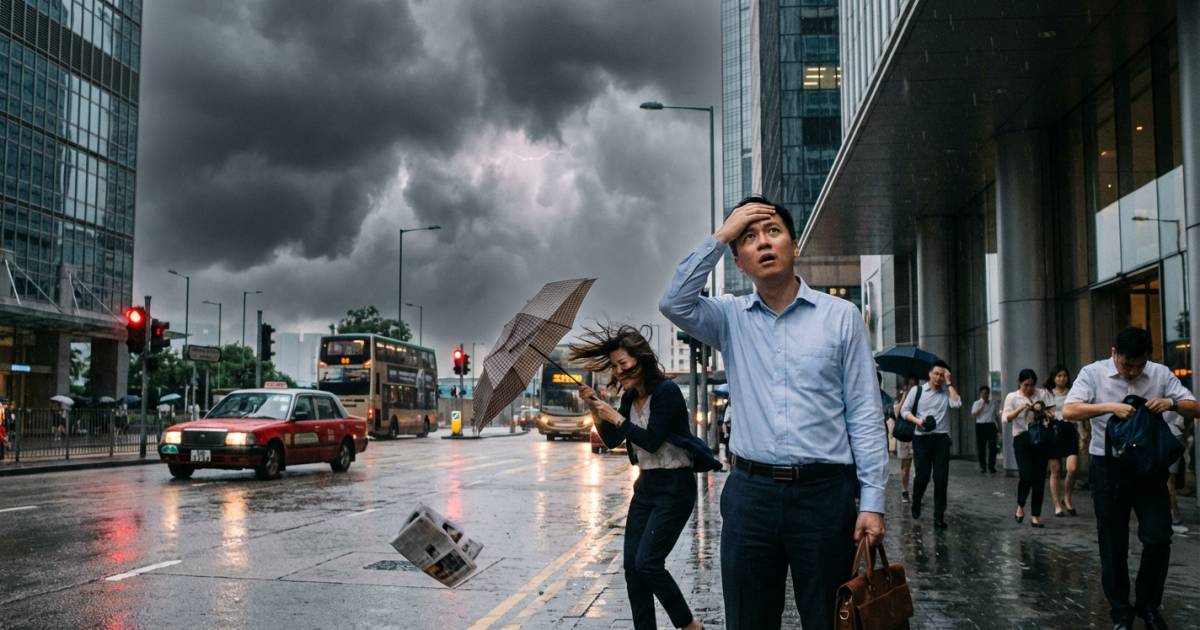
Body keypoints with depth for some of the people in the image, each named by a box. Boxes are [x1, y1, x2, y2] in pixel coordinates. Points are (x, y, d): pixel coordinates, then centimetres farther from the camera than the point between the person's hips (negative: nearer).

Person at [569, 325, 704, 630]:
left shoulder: (666, 391, -15)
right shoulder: (630, 398, 8)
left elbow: (652, 441, -20)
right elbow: (612, 441, 8)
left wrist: (616, 417, -15)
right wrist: (595, 409, -5)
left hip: (674, 487, -8)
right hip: (646, 485, 8)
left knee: (647, 562, -13)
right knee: (632, 565, 3)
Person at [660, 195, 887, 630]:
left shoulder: (841, 316, 2)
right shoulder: (730, 318, 8)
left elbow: (864, 415, 0)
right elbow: (674, 304, -11)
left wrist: (872, 501, -6)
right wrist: (719, 237, -8)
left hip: (824, 491, -1)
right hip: (750, 492, 2)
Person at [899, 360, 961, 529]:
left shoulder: (947, 392, 8)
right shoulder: (917, 390, 5)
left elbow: (957, 403, -12)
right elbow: (904, 410, 4)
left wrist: (948, 383, -5)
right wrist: (917, 421, -13)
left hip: (941, 439, 1)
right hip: (922, 439, -1)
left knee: (941, 478, -2)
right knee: (922, 475, 2)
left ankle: (939, 516, 4)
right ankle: (916, 504, 31)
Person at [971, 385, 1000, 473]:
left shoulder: (994, 403, 11)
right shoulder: (977, 403, 4)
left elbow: (997, 416, 17)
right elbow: (973, 414, -9)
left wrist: (999, 427, 14)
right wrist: (982, 406, -13)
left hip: (991, 426, 1)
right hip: (980, 426, -1)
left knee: (992, 446, -10)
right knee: (981, 447, 1)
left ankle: (991, 466, -5)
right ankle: (982, 466, 11)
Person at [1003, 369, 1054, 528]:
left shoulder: (1042, 394, 4)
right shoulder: (1012, 397, 3)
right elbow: (1006, 418, -7)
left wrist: (1042, 410, -14)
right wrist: (1022, 408, -18)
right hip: (1022, 439, -1)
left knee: (1039, 477, 1)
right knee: (1026, 476, -11)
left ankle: (1036, 515, 10)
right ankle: (1020, 506, 18)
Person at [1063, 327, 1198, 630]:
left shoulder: (1161, 374, 2)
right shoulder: (1093, 373, -5)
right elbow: (1069, 411, -16)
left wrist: (1171, 403, -17)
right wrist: (1110, 407, -29)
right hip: (1109, 466, -2)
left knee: (1158, 538, -1)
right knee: (1113, 544, 7)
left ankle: (1148, 605, 22)